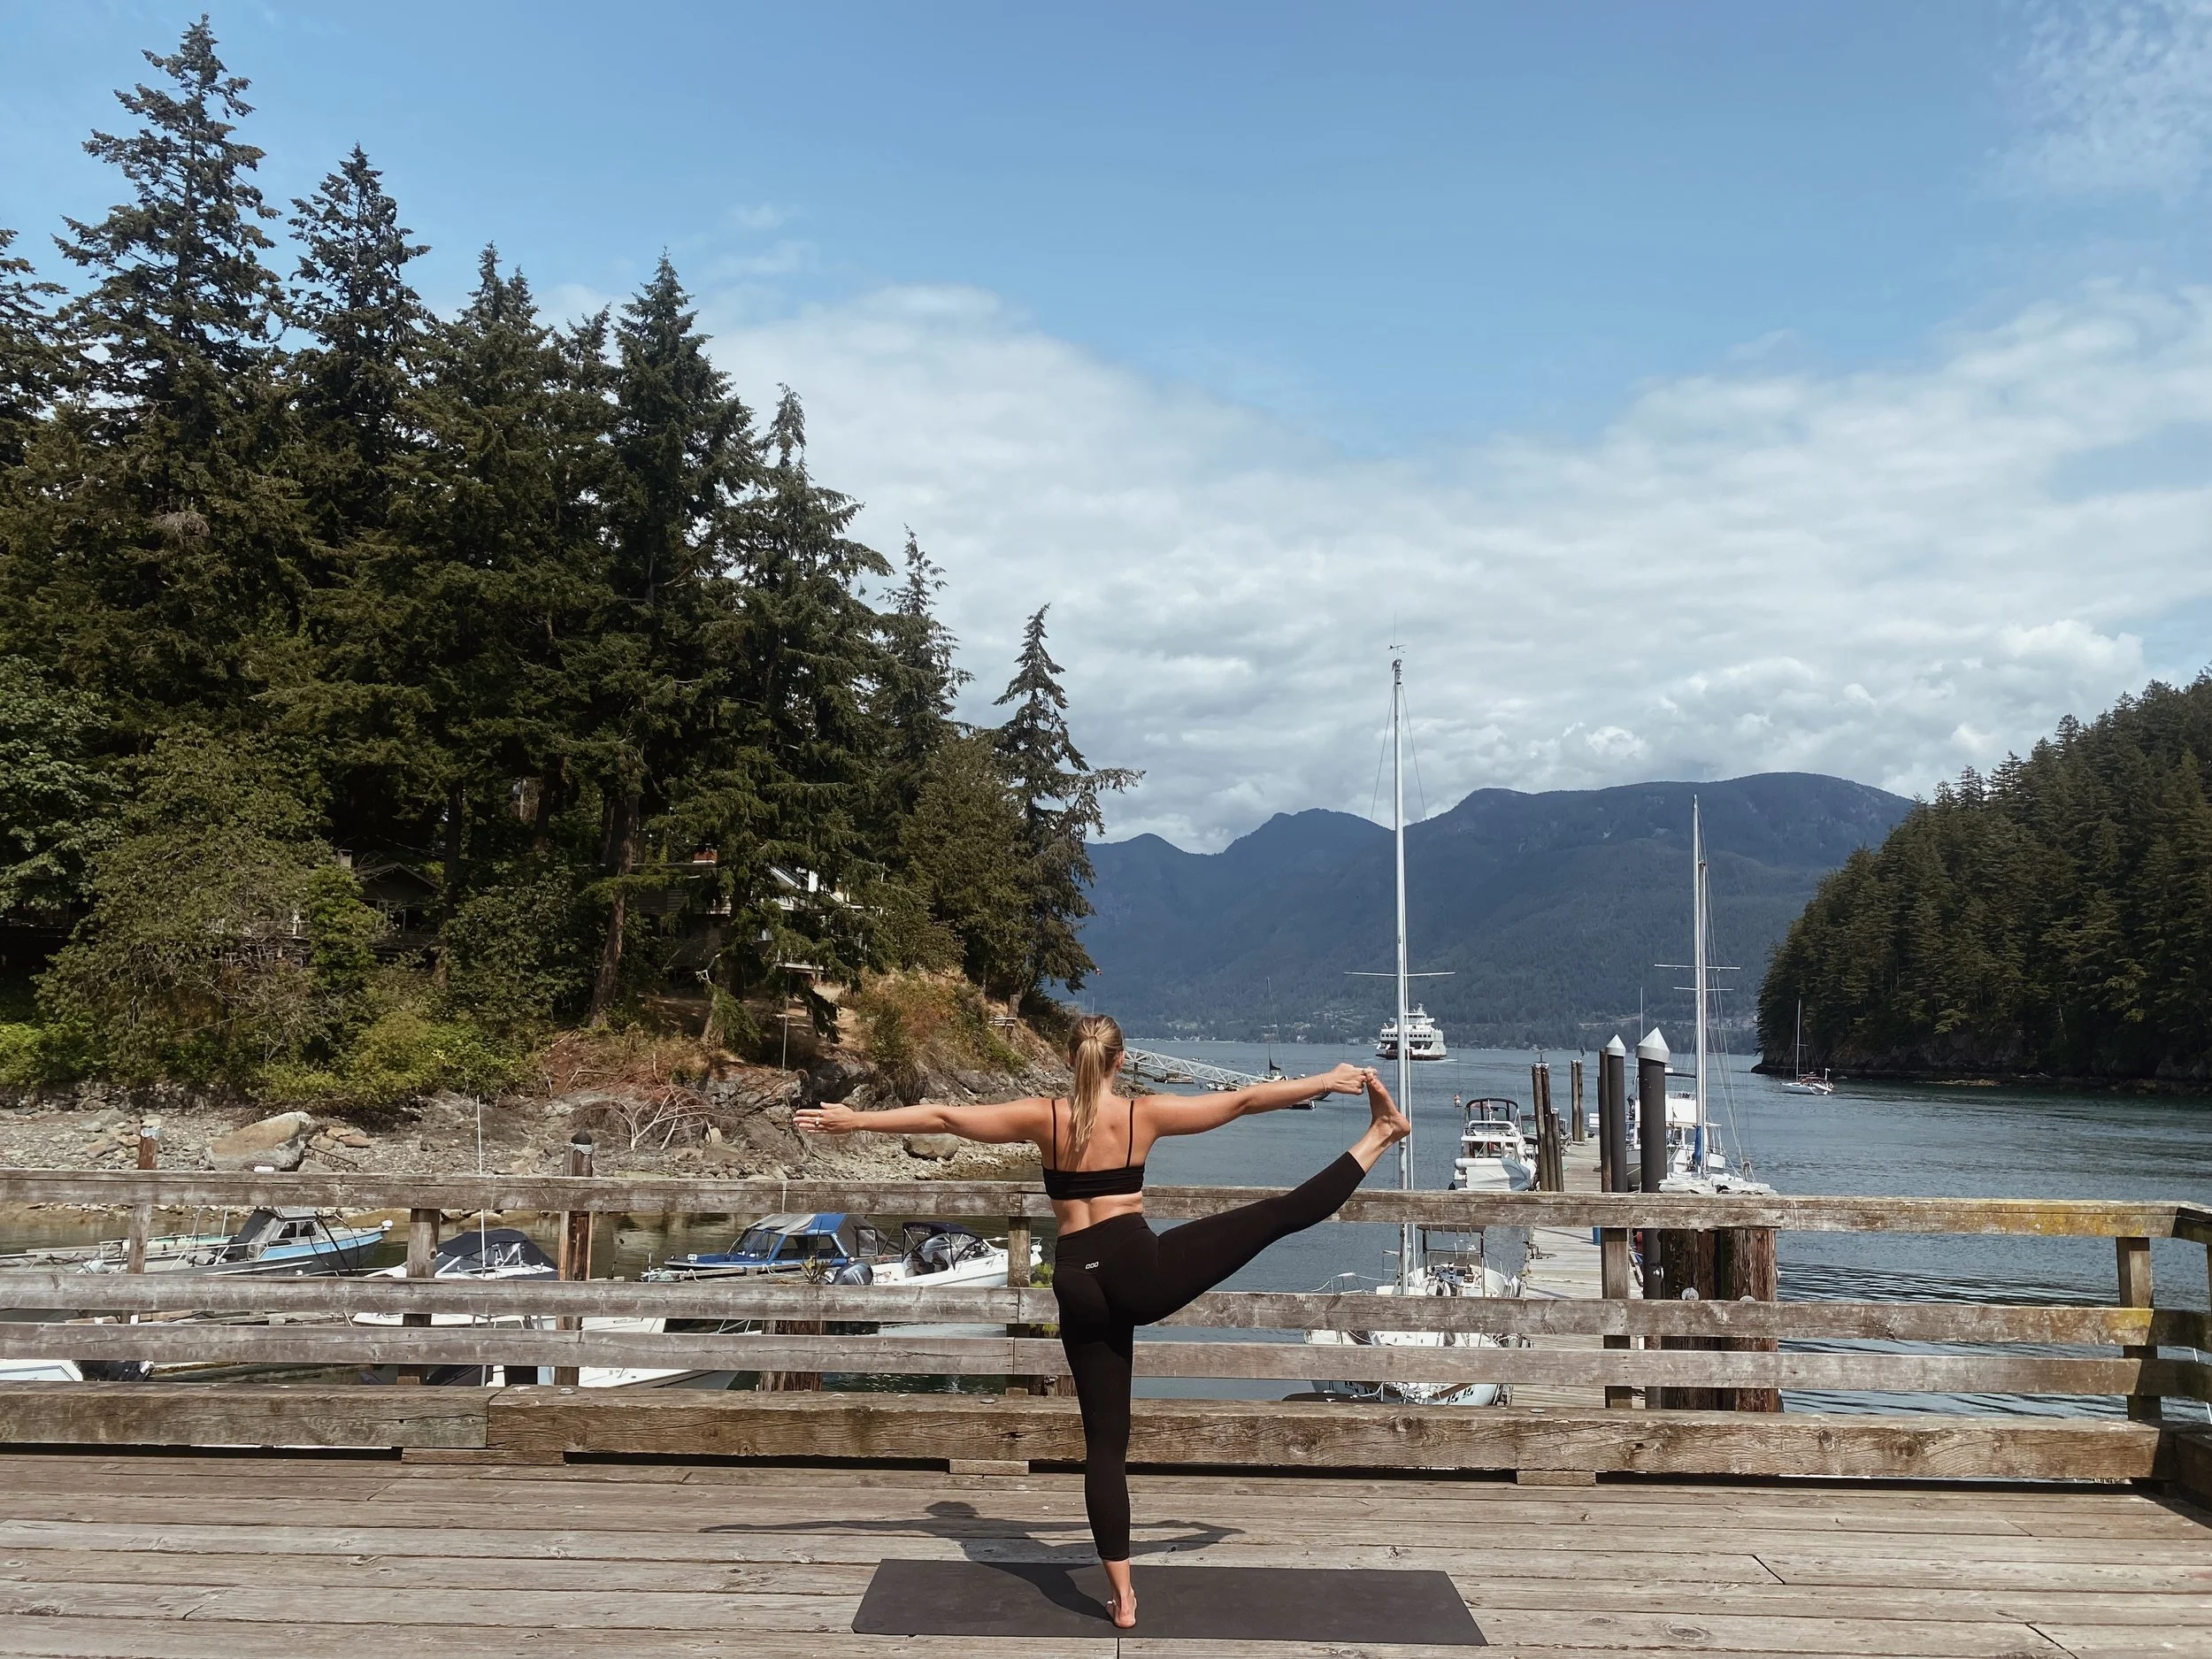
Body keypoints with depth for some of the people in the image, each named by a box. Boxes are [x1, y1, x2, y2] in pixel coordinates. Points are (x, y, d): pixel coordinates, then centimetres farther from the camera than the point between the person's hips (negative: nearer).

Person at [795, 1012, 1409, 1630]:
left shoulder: (1044, 1118, 2)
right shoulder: (1144, 1114, 0)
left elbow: (942, 1117, 2)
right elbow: (1243, 1100, 5)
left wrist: (854, 1120, 7)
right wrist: (1326, 1081, 13)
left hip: (1080, 1288, 3)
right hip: (1139, 1268, -2)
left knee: (1104, 1440, 8)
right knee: (1285, 1211, 7)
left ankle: (1122, 1597, 9)